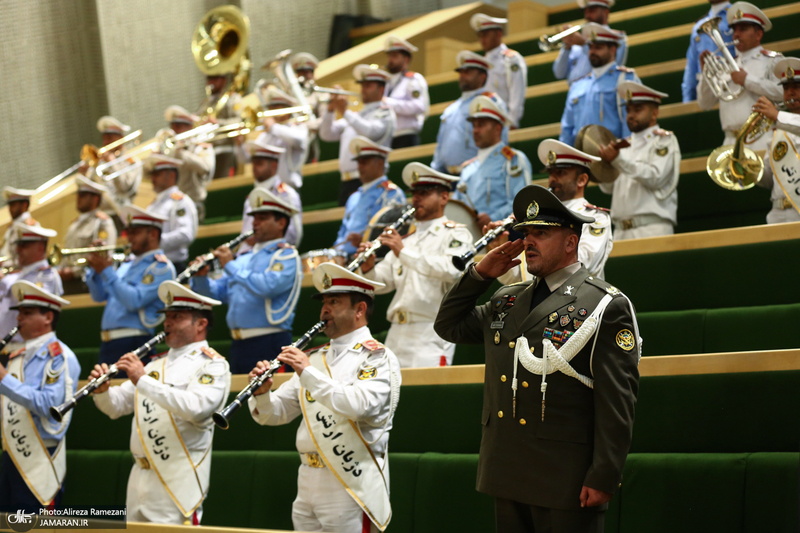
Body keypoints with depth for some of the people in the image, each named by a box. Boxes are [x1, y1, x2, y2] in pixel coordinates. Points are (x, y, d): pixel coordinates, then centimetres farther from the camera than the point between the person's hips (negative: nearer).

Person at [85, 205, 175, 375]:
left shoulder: (160, 267, -6)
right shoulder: (128, 263, 20)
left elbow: (134, 301, -19)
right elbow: (99, 296, 19)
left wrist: (107, 271, -17)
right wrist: (95, 268, 3)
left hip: (132, 345, -8)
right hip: (108, 343, 8)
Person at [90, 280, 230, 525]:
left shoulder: (212, 365, -3)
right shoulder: (156, 364, 20)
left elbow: (195, 407, -22)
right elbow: (116, 407, 17)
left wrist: (143, 380, -26)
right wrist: (102, 390, -6)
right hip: (140, 477, 7)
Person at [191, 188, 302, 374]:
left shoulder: (286, 256, -4)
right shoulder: (244, 259, 20)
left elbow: (266, 287, -22)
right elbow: (216, 292, 18)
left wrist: (230, 265, -14)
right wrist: (200, 278, -3)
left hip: (268, 345, -8)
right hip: (238, 345, 8)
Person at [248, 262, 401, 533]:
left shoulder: (377, 357, -4)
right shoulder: (315, 359, 17)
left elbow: (359, 405, -23)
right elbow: (274, 414, 14)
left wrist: (308, 372, -22)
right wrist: (262, 393, -8)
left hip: (350, 489, -7)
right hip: (307, 484, 7)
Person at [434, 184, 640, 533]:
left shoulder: (606, 306, -6)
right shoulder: (507, 301, 16)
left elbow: (616, 402, -11)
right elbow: (448, 325, 25)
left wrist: (603, 478, -17)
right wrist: (480, 274, 11)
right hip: (506, 478, 7)